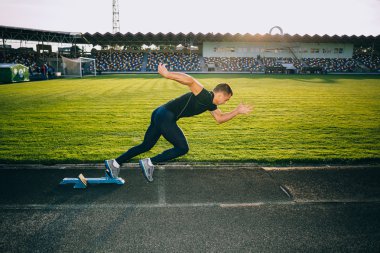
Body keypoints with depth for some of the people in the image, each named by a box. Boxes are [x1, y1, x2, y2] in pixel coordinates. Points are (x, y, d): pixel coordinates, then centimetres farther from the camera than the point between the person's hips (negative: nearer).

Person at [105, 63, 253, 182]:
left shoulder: (210, 104, 15)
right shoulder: (204, 96, -14)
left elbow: (220, 118, 26)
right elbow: (190, 81, -29)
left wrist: (237, 111, 19)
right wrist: (167, 75, -36)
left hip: (160, 116, 10)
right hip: (165, 116, -10)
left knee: (146, 146, 16)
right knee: (182, 148, -3)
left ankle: (114, 164, 21)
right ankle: (149, 163, 0)